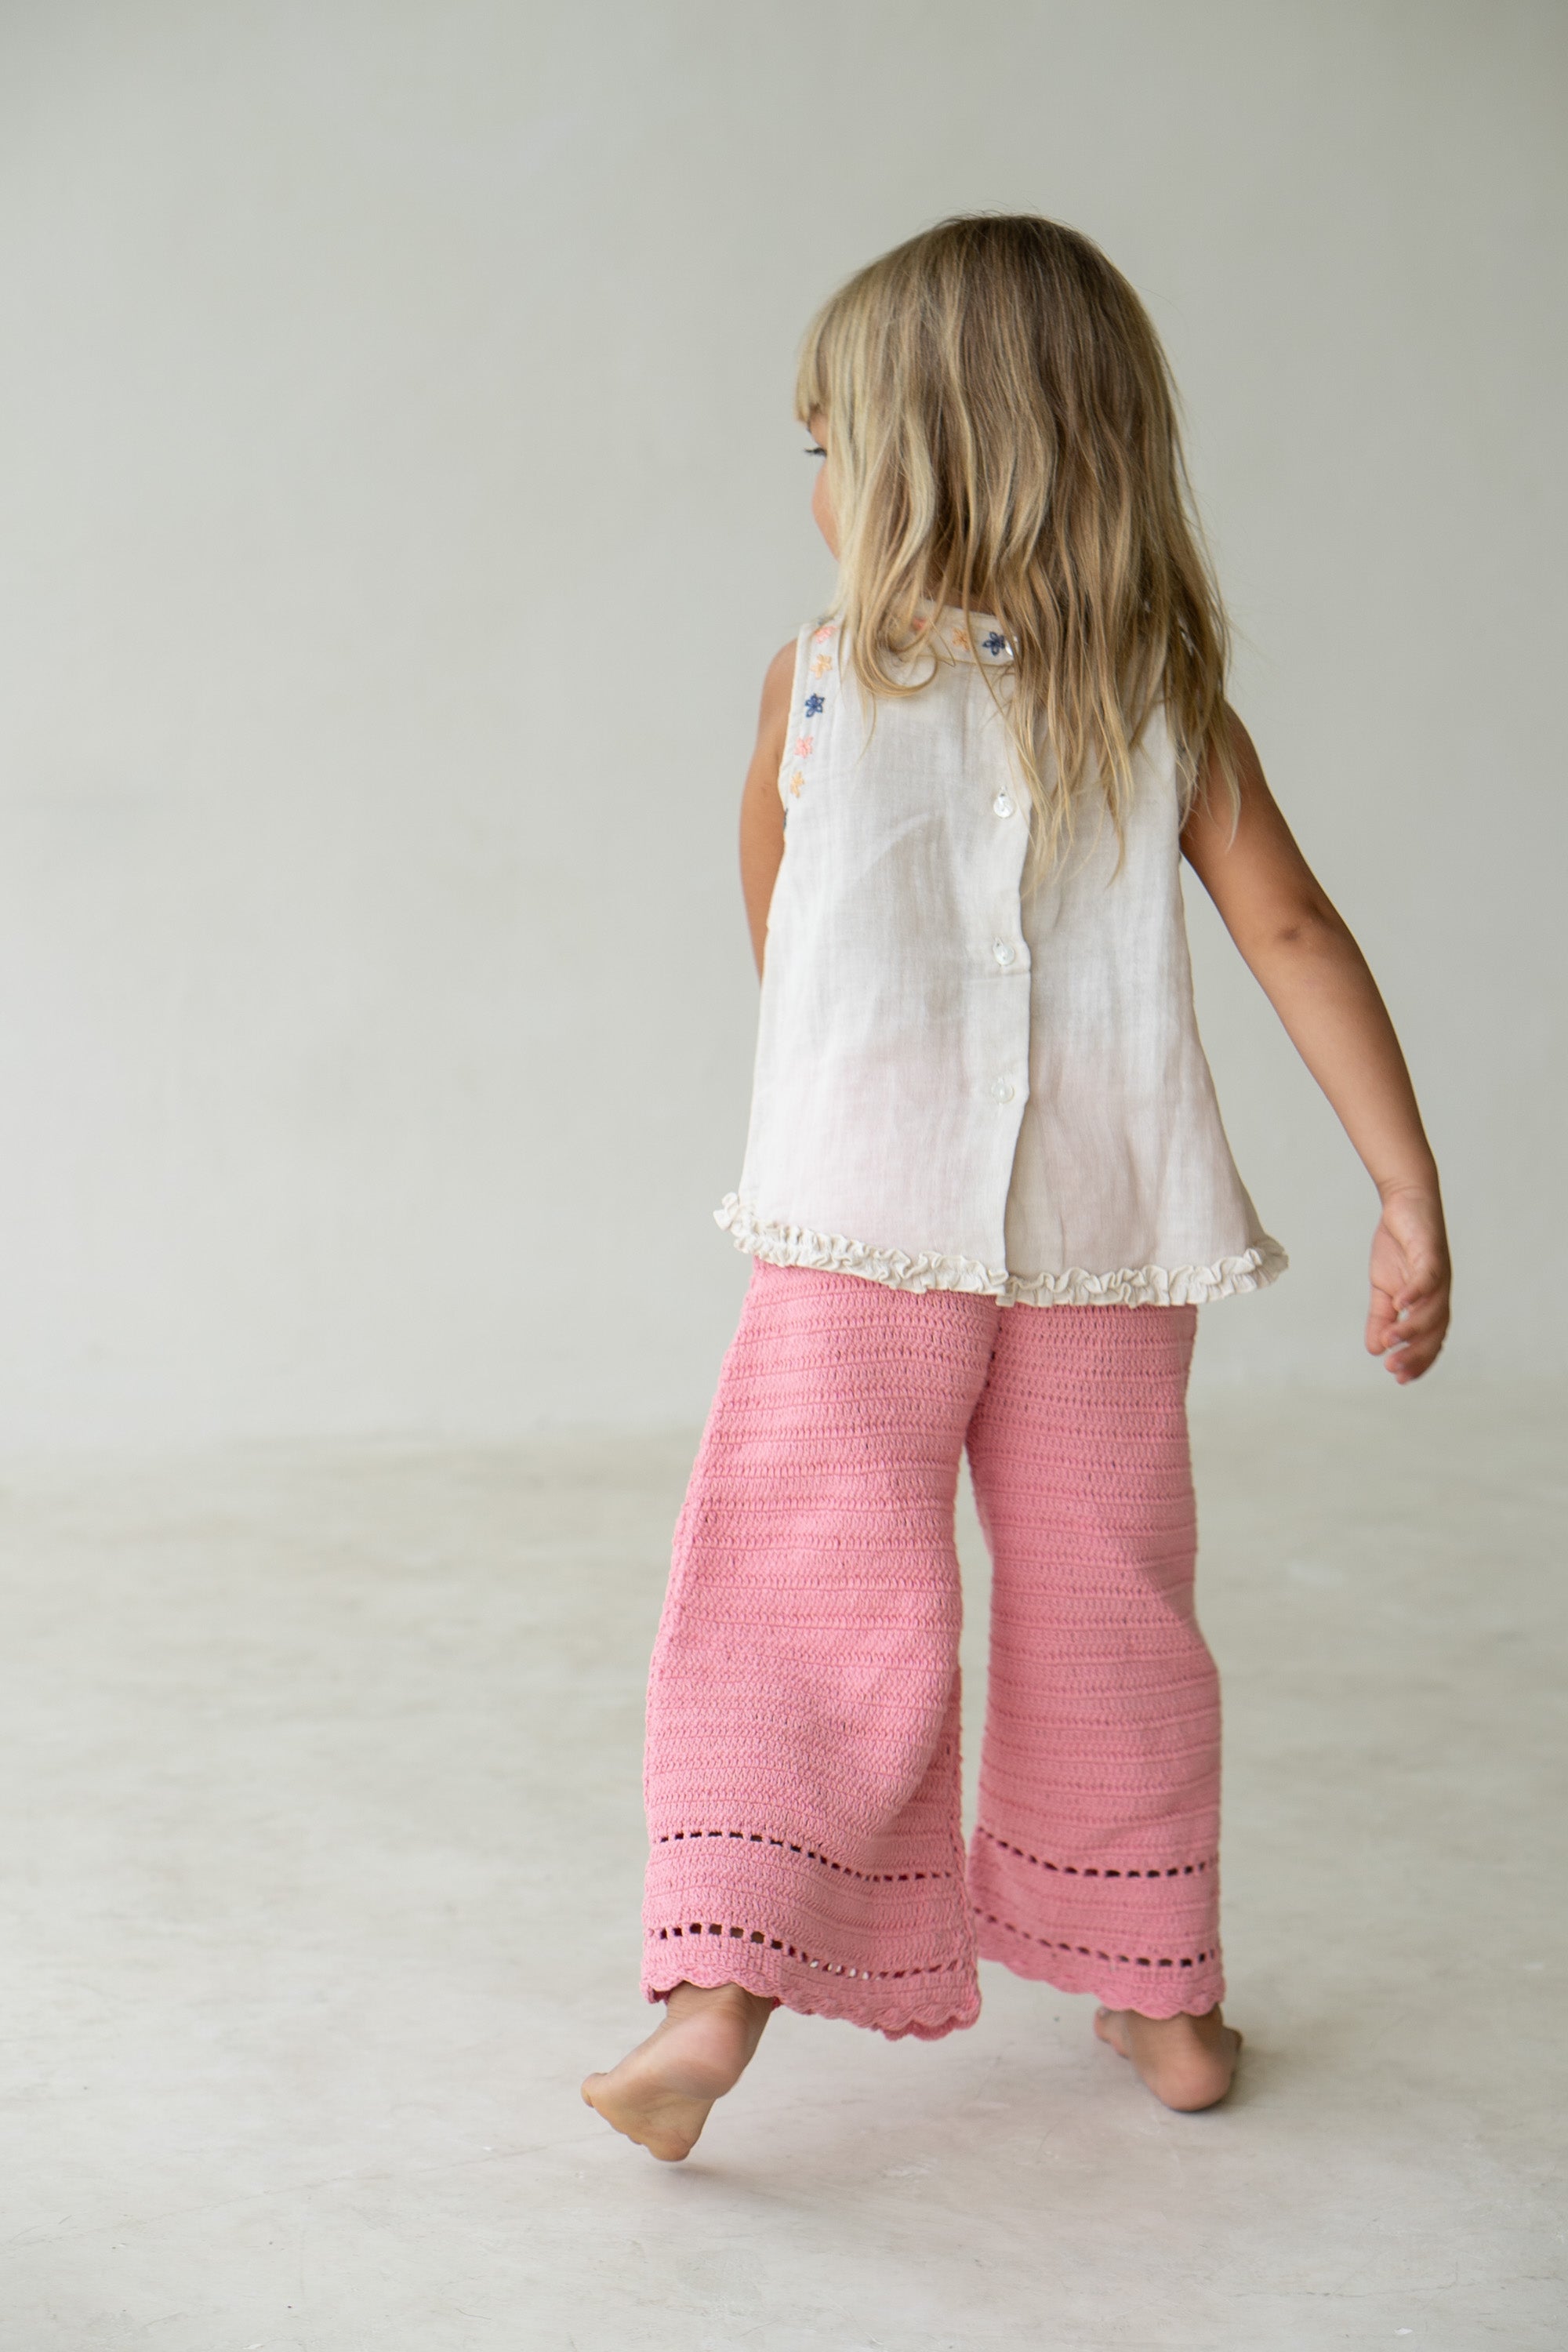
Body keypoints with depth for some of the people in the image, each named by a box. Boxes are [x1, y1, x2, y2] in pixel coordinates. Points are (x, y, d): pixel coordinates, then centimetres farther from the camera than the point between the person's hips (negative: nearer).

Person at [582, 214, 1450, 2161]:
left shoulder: (817, 687, -3)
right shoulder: (1168, 703, 2)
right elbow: (1296, 935, -5)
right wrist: (1412, 1195, -4)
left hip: (861, 1234, -3)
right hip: (1104, 1237, 3)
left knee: (793, 1602, 2)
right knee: (1106, 1612, 14)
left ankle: (721, 1988, -10)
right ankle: (1161, 1997, 24)